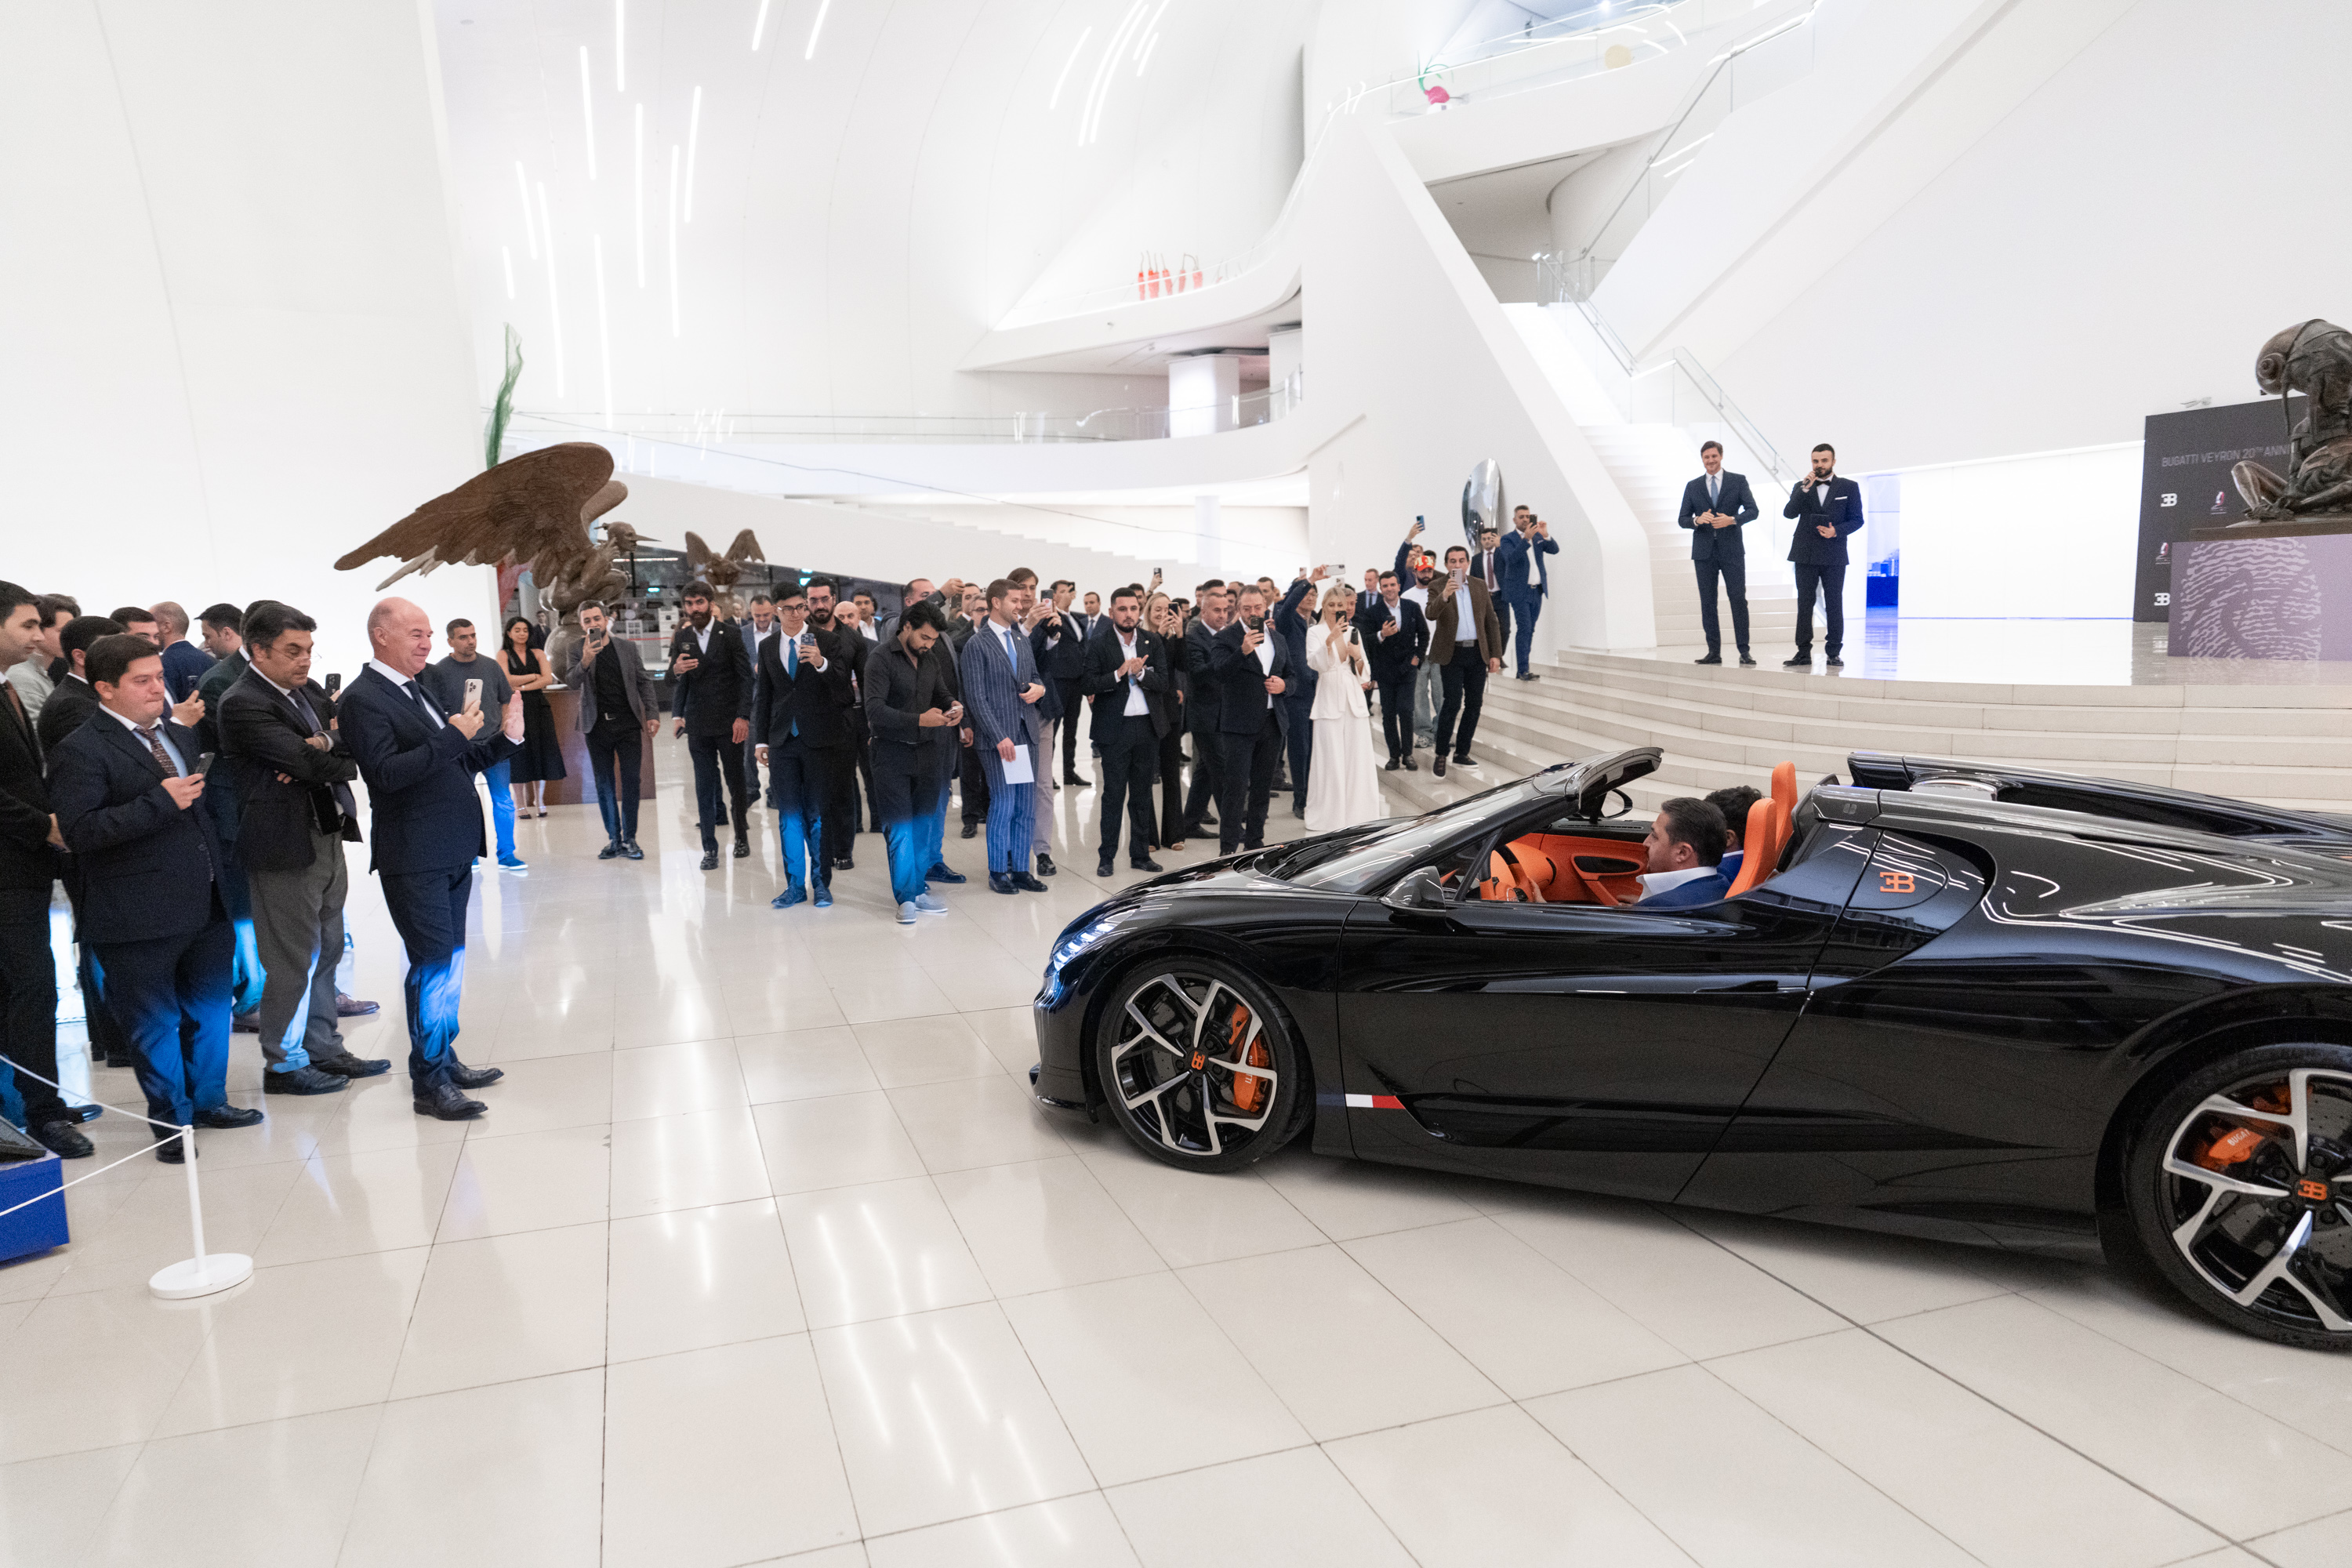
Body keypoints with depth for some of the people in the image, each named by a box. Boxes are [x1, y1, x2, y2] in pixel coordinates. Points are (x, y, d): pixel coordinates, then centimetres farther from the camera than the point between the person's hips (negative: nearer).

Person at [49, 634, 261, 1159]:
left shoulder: (180, 735, 12)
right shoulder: (82, 751, -11)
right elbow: (78, 830, -20)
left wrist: (220, 875, 16)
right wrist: (161, 802, -23)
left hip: (206, 904, 7)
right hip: (142, 920, -7)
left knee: (210, 1008, 18)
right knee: (156, 1023, 7)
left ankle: (208, 1099, 35)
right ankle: (171, 1121, 21)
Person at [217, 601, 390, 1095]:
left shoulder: (310, 691, 12)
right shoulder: (243, 703, -14)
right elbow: (305, 760, -21)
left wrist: (324, 745, -16)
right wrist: (339, 758, -4)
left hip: (328, 837, 8)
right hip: (286, 846, -8)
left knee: (325, 953, 16)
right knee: (292, 961, 0)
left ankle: (323, 1049, 28)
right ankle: (283, 1063, 14)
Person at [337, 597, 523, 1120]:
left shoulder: (414, 691, 15)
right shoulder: (363, 699, -12)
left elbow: (454, 764, 19)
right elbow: (387, 772, -23)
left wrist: (505, 738, 6)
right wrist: (454, 737, -25)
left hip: (452, 851, 9)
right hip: (415, 859, -9)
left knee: (448, 962, 16)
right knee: (435, 964, -5)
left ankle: (445, 1059, 29)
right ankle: (428, 1082, 6)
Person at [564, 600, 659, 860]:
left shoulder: (627, 648, 6)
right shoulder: (578, 649, 2)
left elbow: (644, 682, 10)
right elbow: (572, 682, -11)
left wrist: (652, 713, 2)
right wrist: (585, 662, -30)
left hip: (628, 724, 0)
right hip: (597, 727, 0)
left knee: (631, 781, -2)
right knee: (605, 784, 5)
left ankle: (630, 839, 5)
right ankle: (613, 839, 13)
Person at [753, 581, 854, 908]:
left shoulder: (825, 642, -2)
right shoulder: (768, 647, 11)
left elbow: (843, 687, -9)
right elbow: (764, 696, 16)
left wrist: (821, 664, -26)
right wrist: (762, 740, 13)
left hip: (819, 741, -3)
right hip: (782, 743, 3)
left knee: (818, 816, 1)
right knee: (788, 816, 7)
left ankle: (821, 884, 12)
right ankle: (794, 885, 16)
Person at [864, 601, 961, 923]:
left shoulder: (931, 663, 14)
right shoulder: (881, 660, -8)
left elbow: (943, 694, 22)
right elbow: (875, 710, -17)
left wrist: (953, 707, -3)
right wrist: (919, 720, -26)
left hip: (927, 753, 6)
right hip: (893, 755, -6)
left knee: (922, 827, 9)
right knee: (900, 829, -5)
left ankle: (918, 890, 18)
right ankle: (905, 897, 3)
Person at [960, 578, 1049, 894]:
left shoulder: (1023, 640, 16)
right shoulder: (977, 645, -5)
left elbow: (1035, 677, 25)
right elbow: (976, 697, -10)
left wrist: (1040, 688, -1)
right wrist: (999, 737, -16)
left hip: (1027, 734, 6)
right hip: (998, 737, -6)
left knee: (1025, 806, 7)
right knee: (1003, 806, -5)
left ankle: (1021, 870, 14)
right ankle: (998, 872, 6)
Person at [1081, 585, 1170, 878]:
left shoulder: (1152, 641, 7)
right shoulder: (1097, 644, -3)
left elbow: (1163, 682, 1)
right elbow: (1086, 685, -10)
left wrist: (1140, 673, -16)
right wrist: (1118, 674, -20)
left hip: (1147, 726, 4)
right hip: (1115, 728, -3)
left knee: (1142, 794, 11)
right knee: (1113, 794, 0)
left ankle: (1140, 854, 20)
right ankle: (1107, 857, 10)